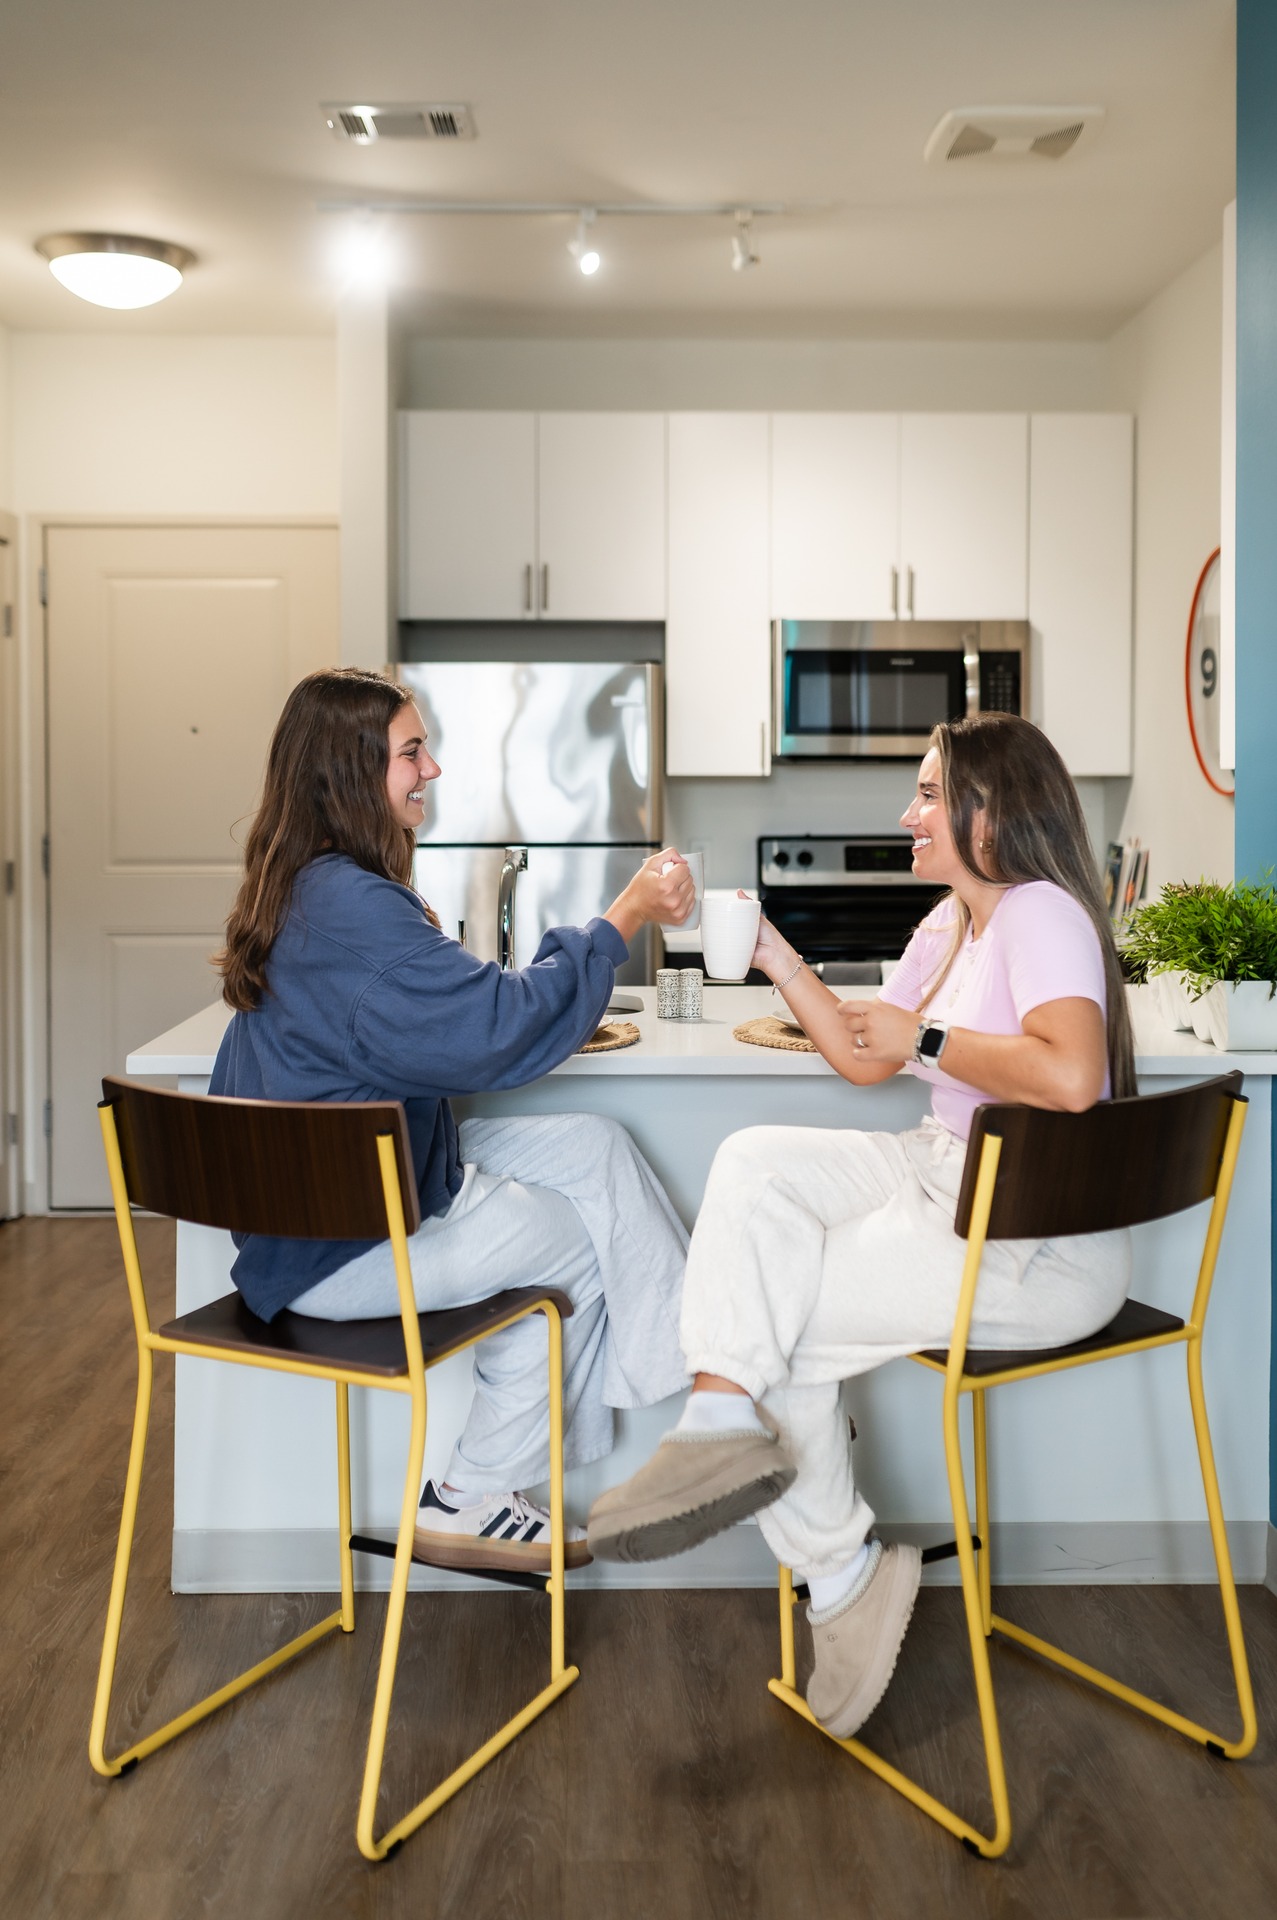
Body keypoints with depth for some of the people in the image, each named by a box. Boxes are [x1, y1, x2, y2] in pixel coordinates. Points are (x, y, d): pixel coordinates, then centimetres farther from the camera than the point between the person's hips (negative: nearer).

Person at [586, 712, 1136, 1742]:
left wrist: (927, 1038, -22)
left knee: (781, 1316, -9)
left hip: (1043, 1243, -9)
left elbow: (1070, 1076, -35)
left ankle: (846, 1575, 6)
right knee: (756, 1162, -9)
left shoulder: (1042, 914, -17)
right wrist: (779, 960, 7)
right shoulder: (953, 923, 13)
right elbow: (866, 1058, 16)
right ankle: (725, 1420, -18)